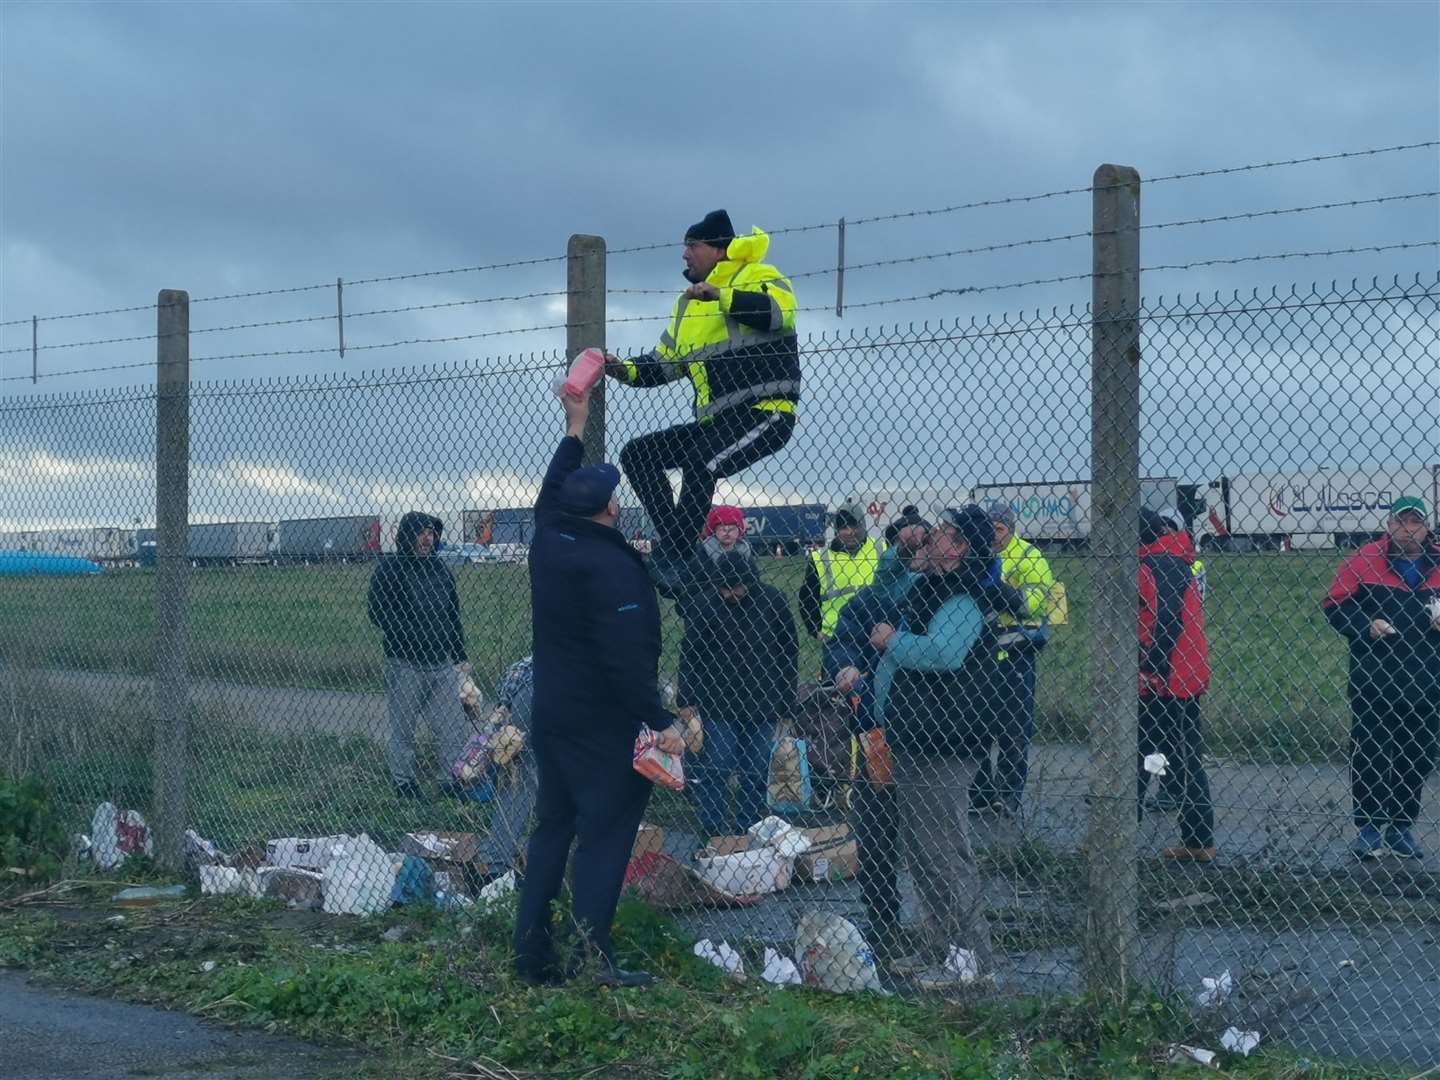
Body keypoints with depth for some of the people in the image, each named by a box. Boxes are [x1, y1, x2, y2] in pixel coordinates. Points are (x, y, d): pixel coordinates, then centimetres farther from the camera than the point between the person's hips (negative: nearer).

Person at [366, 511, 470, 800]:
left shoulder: (441, 570, 14)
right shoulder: (389, 568, -5)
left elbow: (453, 614, 20)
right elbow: (377, 610, -12)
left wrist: (460, 657, 15)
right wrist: (410, 639, -18)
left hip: (441, 664, 6)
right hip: (404, 665, -5)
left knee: (453, 724, 4)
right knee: (403, 728, 5)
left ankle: (452, 781, 13)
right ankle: (403, 781, 17)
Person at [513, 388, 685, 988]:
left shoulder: (549, 543, 5)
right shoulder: (610, 566, -20)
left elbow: (550, 496, 28)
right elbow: (627, 657, -25)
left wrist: (574, 430, 35)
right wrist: (660, 723, -22)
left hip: (551, 714, 9)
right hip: (604, 725, -9)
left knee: (552, 827, 13)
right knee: (605, 836, -5)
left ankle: (533, 954, 15)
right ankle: (593, 959, -7)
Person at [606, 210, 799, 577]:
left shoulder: (756, 276, -1)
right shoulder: (688, 303, 23)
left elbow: (780, 311, -24)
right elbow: (662, 365, 23)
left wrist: (721, 296, -31)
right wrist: (622, 369, 5)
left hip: (765, 412, -9)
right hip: (715, 422, 9)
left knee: (700, 464, -30)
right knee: (637, 453, 0)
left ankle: (669, 561, -27)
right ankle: (682, 546, -8)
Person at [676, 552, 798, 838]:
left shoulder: (773, 601, -1)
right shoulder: (703, 605, -6)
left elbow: (788, 651, 7)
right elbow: (690, 654, -1)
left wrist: (786, 701, 7)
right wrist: (687, 700, -7)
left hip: (762, 704, 2)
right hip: (718, 703, -2)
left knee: (756, 772, 6)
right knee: (716, 768, -4)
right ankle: (714, 832, 7)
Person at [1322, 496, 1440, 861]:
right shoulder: (1364, 561, -2)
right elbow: (1335, 606, 0)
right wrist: (1366, 625, -15)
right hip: (1372, 678, -3)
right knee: (1369, 752, -2)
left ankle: (1401, 827, 18)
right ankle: (1369, 827, 7)